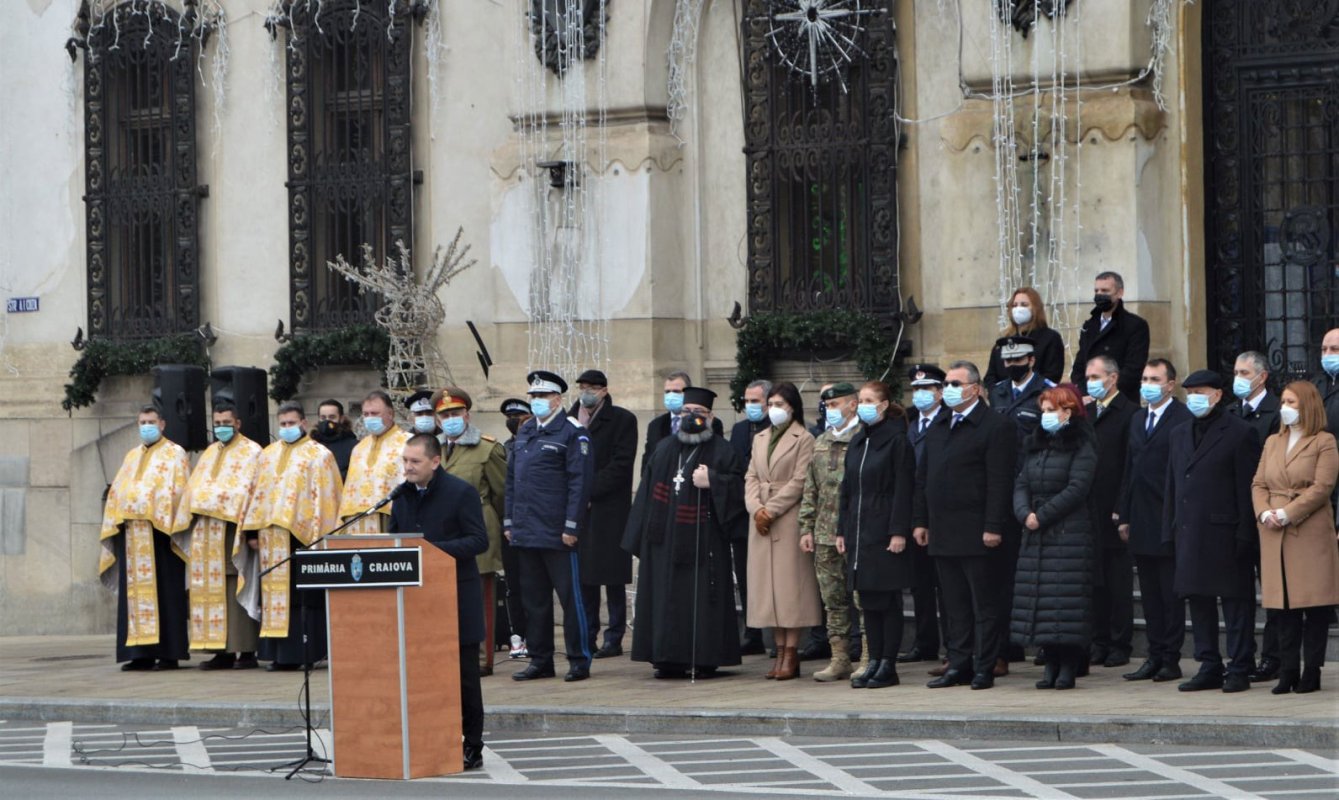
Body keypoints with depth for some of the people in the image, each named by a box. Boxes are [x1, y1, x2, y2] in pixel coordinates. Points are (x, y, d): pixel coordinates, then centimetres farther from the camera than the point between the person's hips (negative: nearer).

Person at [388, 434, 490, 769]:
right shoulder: (403, 495, 10)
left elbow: (479, 540, -14)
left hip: (457, 596, -6)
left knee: (464, 675, 1)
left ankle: (472, 746, 8)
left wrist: (436, 550, -24)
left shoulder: (461, 493, -9)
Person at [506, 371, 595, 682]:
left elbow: (580, 481, -12)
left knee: (570, 597, -1)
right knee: (534, 599, 10)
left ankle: (579, 660, 4)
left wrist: (572, 526, -17)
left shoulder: (572, 432, -7)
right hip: (526, 533, 7)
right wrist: (509, 522, 12)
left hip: (557, 536, -7)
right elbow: (512, 478, 18)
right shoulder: (525, 432, 15)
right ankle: (540, 660, 17)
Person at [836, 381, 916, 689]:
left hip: (885, 533, -7)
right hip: (859, 533, 7)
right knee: (868, 602, 8)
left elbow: (903, 490, -11)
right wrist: (842, 530, 13)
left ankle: (888, 666, 0)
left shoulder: (897, 441, -7)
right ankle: (874, 662, 13)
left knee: (888, 602, -3)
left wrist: (899, 532, -16)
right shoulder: (857, 443, 14)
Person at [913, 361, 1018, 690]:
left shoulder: (995, 427, -7)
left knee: (983, 605, -1)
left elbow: (1000, 482, -13)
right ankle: (959, 665, 14)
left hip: (976, 535, -7)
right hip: (943, 534, 7)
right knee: (955, 606, 10)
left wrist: (993, 527, -18)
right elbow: (923, 477, 19)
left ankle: (984, 668, 2)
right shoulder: (938, 428, 16)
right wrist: (920, 521, 13)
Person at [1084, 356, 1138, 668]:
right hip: (1089, 513, 6)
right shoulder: (1086, 413, 15)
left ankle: (1120, 644, 4)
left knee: (1119, 581, 0)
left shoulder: (1129, 413, -7)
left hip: (1114, 513, -6)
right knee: (1096, 581, 8)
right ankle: (1100, 642, 12)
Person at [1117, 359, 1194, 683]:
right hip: (1142, 523, 8)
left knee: (1171, 593, -1)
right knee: (1150, 593, 10)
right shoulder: (1138, 419, 16)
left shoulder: (1183, 420, -8)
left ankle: (1171, 659, 3)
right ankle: (1155, 656, 14)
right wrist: (1124, 516, 13)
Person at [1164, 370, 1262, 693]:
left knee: (1236, 601, -2)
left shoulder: (1240, 433, -4)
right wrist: (1169, 530, 11)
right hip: (1190, 533, 7)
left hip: (1226, 533, -7)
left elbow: (1247, 487, -8)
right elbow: (1172, 487, 19)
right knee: (1198, 600, 9)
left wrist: (1244, 534, -14)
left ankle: (1239, 670, 1)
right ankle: (1209, 667, 16)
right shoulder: (1179, 435, 17)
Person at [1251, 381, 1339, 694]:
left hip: (1311, 533, -5)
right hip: (1275, 536, 5)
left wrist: (1287, 514, -15)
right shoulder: (1272, 442, 18)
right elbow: (1259, 484, 14)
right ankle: (1288, 671, 7)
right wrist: (1264, 512, -6)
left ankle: (1312, 672, 2)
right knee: (1283, 604, 3)